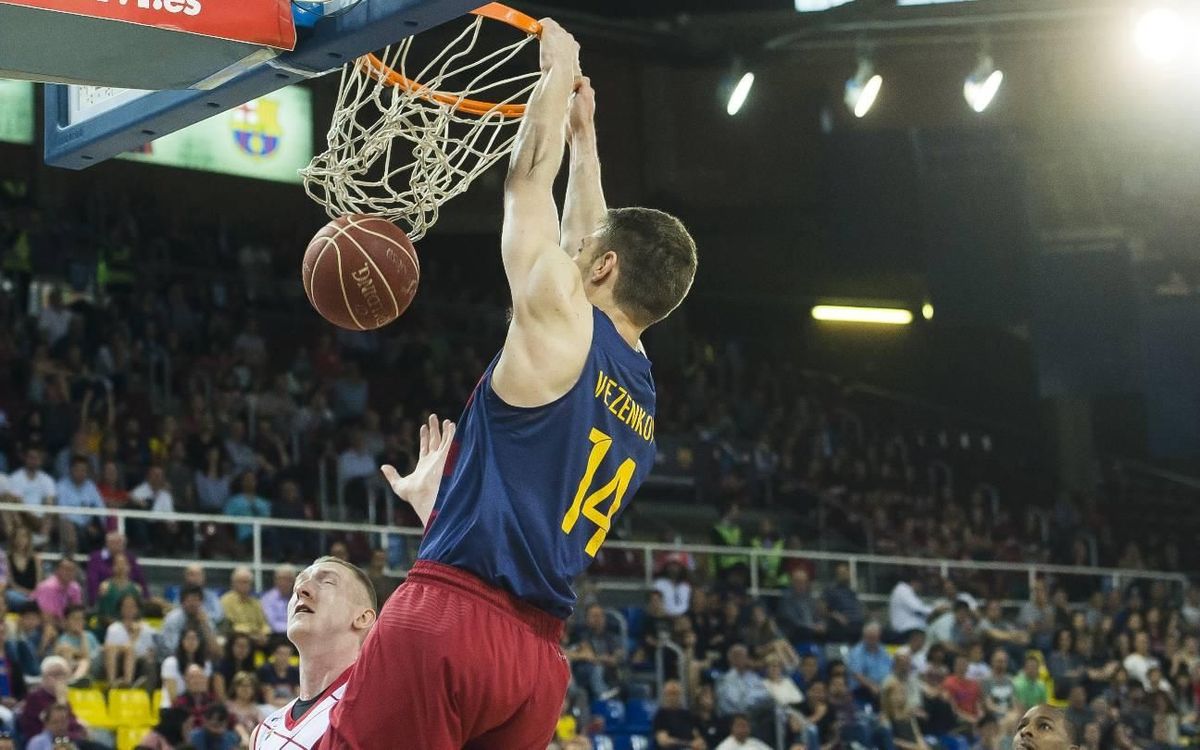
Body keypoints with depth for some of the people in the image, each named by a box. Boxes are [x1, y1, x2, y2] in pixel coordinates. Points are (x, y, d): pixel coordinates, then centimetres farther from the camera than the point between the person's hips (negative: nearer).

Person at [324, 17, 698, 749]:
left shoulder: (562, 317, -1)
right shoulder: (645, 398, 20)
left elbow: (528, 178, 11)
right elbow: (588, 238, 34)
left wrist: (559, 69, 24)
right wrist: (585, 132, 43)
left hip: (453, 618, -8)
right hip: (540, 658, 8)